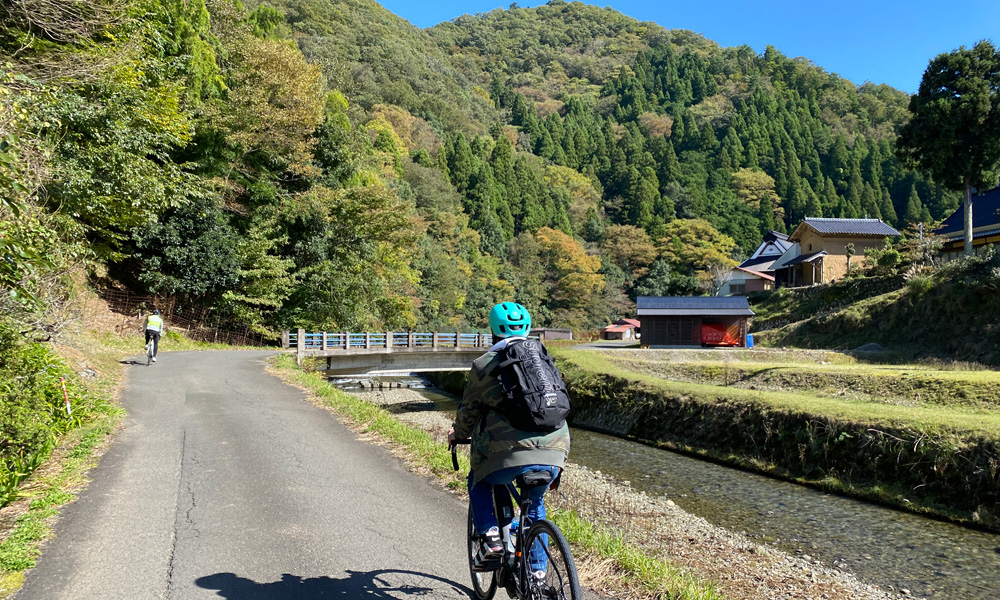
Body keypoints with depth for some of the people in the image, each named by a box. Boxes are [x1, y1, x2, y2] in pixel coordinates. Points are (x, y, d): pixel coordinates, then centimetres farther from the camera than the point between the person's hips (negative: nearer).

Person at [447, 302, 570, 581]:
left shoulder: (485, 364, 4)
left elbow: (468, 410, 12)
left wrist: (457, 433, 34)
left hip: (509, 455, -4)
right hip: (553, 454, 4)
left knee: (479, 482, 28)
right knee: (535, 505, 30)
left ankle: (489, 536, 13)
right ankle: (537, 571, 30)